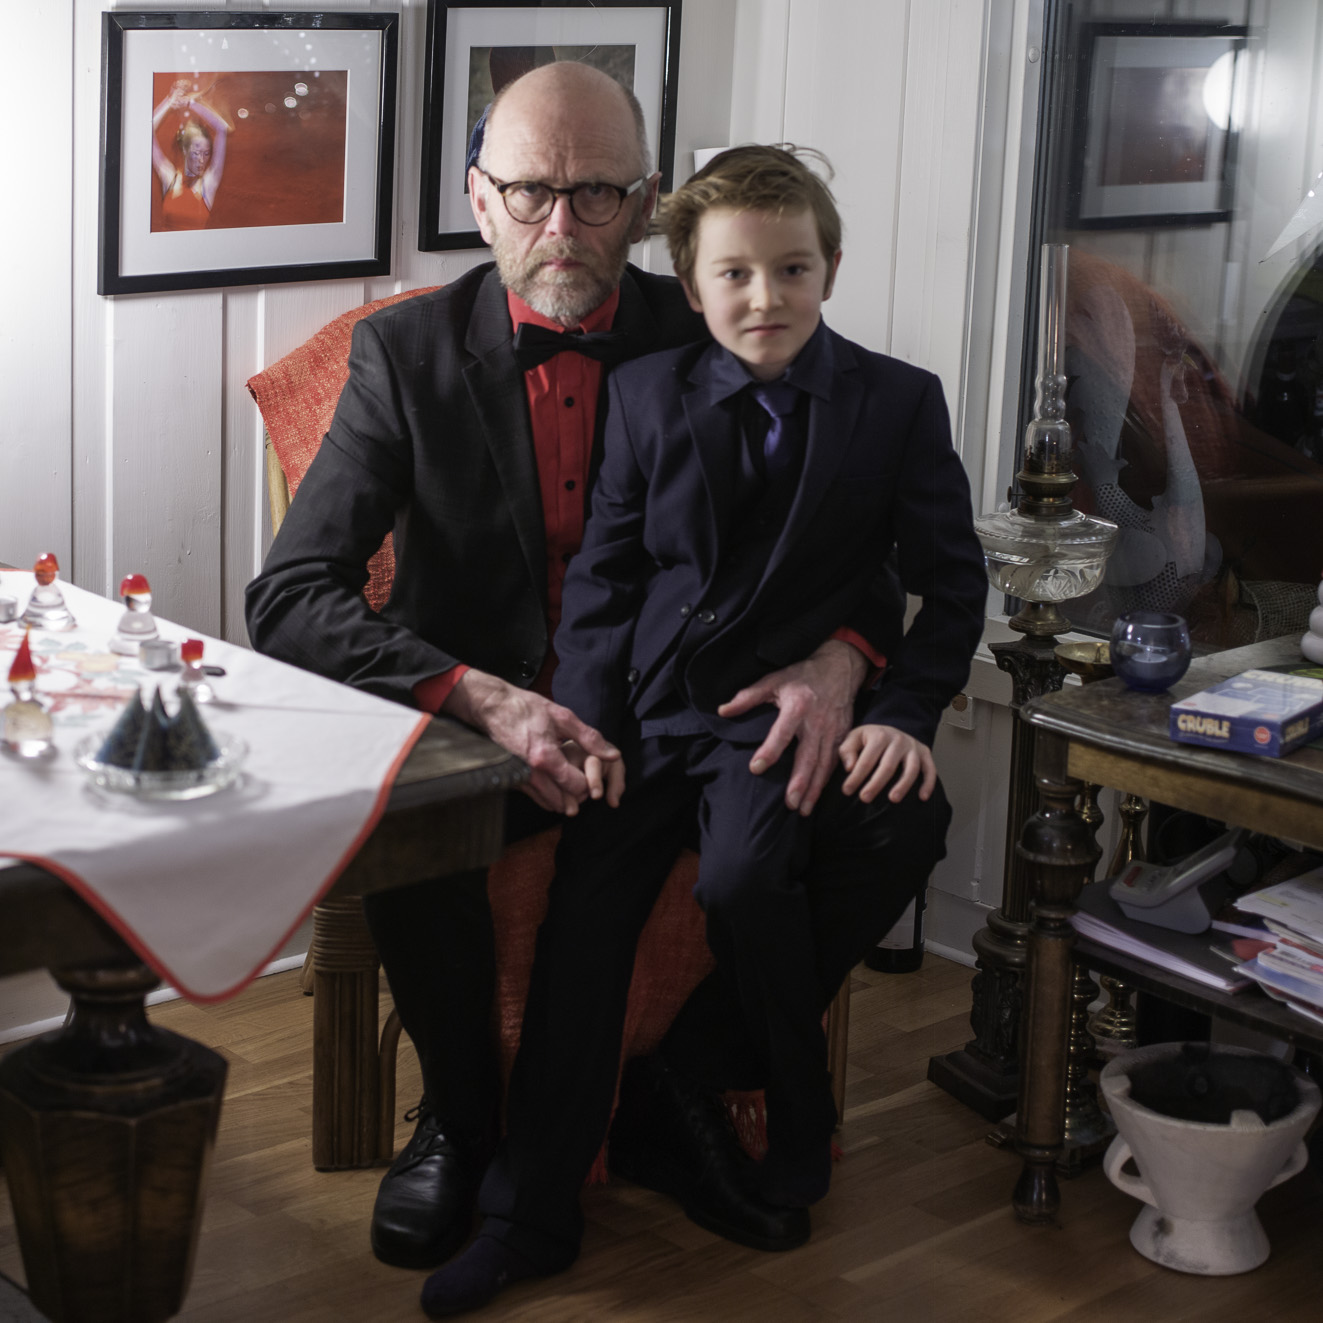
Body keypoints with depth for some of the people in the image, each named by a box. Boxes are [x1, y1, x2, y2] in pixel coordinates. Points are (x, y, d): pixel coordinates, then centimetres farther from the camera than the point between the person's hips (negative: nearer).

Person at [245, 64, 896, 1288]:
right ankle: (463, 1116, -5)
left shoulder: (709, 342, -3)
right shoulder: (407, 350, -7)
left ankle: (682, 1094, -1)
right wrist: (485, 700, -31)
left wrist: (837, 662, -26)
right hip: (472, 723, -1)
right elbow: (289, 598, -15)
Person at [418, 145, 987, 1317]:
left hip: (790, 709, -2)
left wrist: (903, 715, -8)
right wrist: (589, 725, -7)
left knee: (740, 879, -29)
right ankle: (531, 1214, 2)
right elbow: (603, 579, 5)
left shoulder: (901, 402, 1)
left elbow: (952, 584, 5)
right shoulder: (647, 395, 6)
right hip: (651, 705, 2)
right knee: (584, 914, -11)